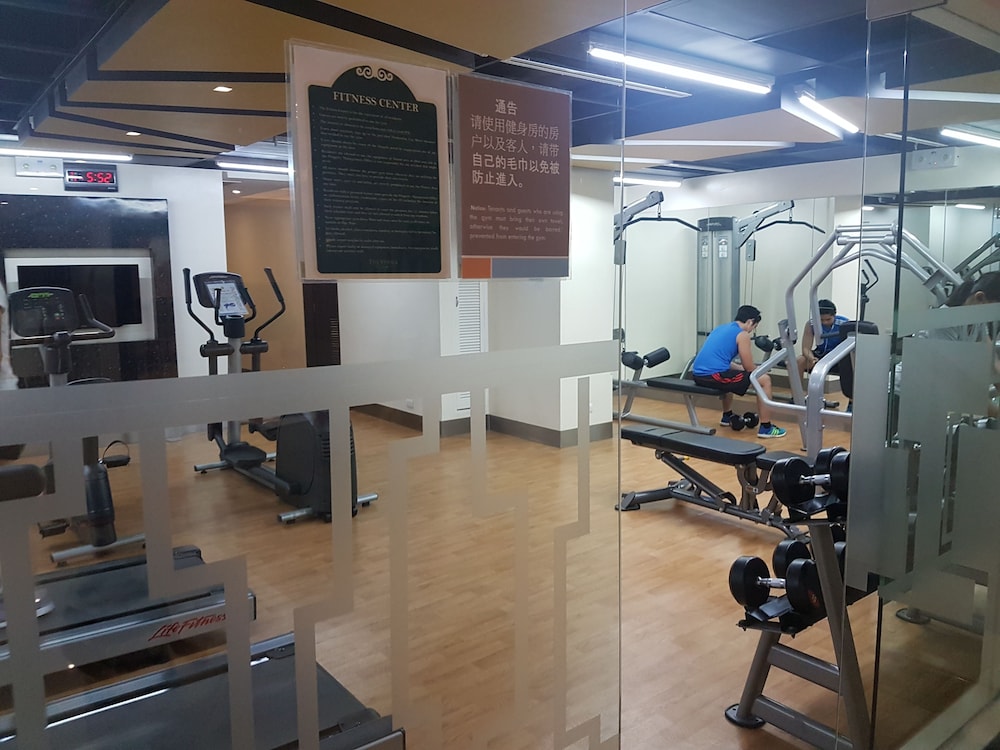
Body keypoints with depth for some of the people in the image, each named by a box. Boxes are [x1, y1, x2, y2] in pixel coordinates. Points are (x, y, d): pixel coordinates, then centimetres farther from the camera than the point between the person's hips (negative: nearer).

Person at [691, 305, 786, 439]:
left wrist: (740, 367, 38)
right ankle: (766, 428, 6)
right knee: (764, 380, 2)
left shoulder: (721, 328, 23)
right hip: (713, 376, -9)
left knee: (729, 376, 42)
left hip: (698, 375, 9)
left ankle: (727, 416, 50)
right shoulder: (742, 335, -1)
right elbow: (749, 368, 1)